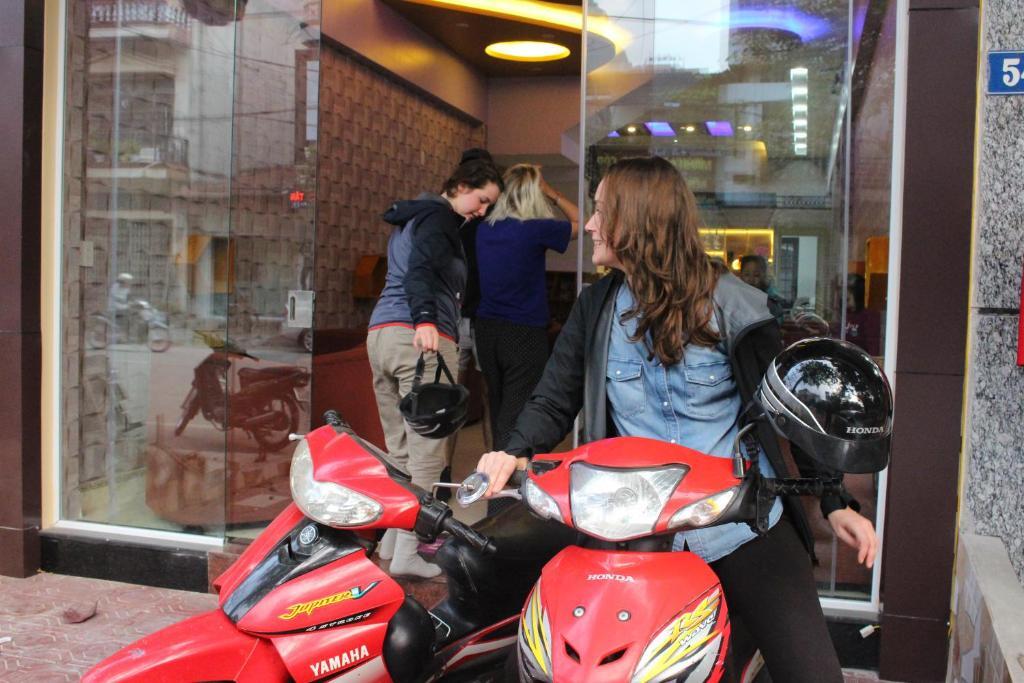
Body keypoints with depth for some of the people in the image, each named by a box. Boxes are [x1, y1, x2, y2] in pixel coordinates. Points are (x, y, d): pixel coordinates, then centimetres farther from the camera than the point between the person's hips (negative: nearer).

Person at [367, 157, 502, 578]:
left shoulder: (408, 218, 28)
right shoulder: (439, 216, -2)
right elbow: (421, 268, -18)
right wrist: (425, 320, -30)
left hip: (381, 333, 9)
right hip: (422, 338, -9)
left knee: (399, 449, 13)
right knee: (426, 453, -8)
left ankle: (392, 539, 18)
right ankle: (406, 554, -9)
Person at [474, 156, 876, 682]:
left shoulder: (729, 303, -2)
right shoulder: (595, 309, 9)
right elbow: (554, 400, 6)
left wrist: (836, 503, -1)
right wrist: (517, 453, -14)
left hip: (744, 525, -2)